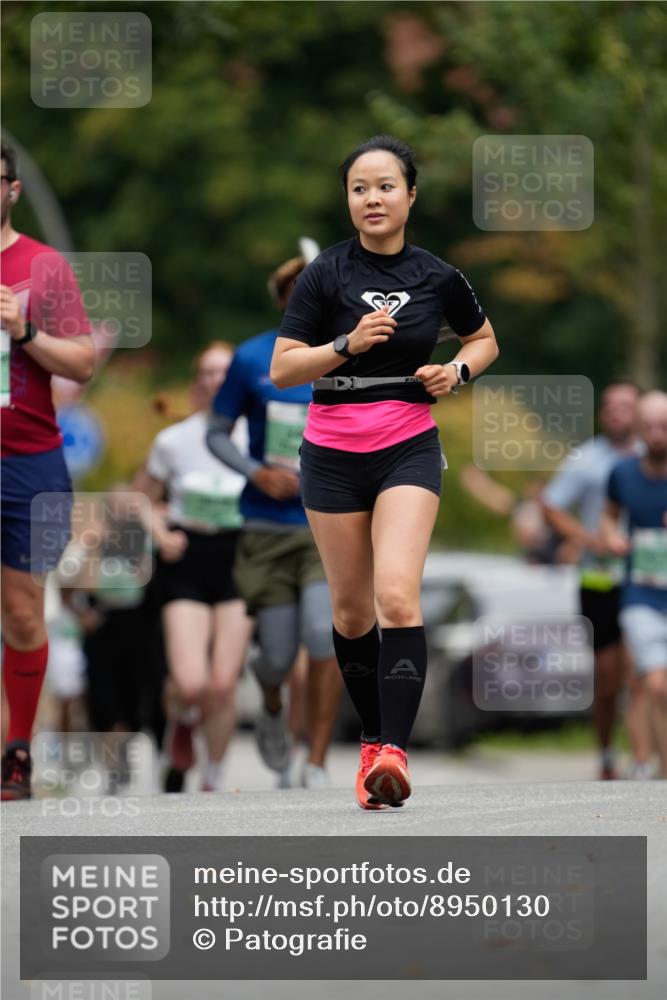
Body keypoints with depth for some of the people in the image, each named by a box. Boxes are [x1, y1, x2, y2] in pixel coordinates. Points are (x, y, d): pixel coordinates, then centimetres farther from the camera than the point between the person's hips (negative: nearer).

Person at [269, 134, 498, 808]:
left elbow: (483, 338, 19)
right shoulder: (325, 273, -5)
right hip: (333, 453, 1)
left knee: (397, 597, -19)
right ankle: (373, 738, 26)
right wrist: (348, 344, -22)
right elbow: (282, 369, -8)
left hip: (409, 449, -1)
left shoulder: (437, 277, 0)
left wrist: (457, 371, -2)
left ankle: (394, 752, -24)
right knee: (352, 609, 8)